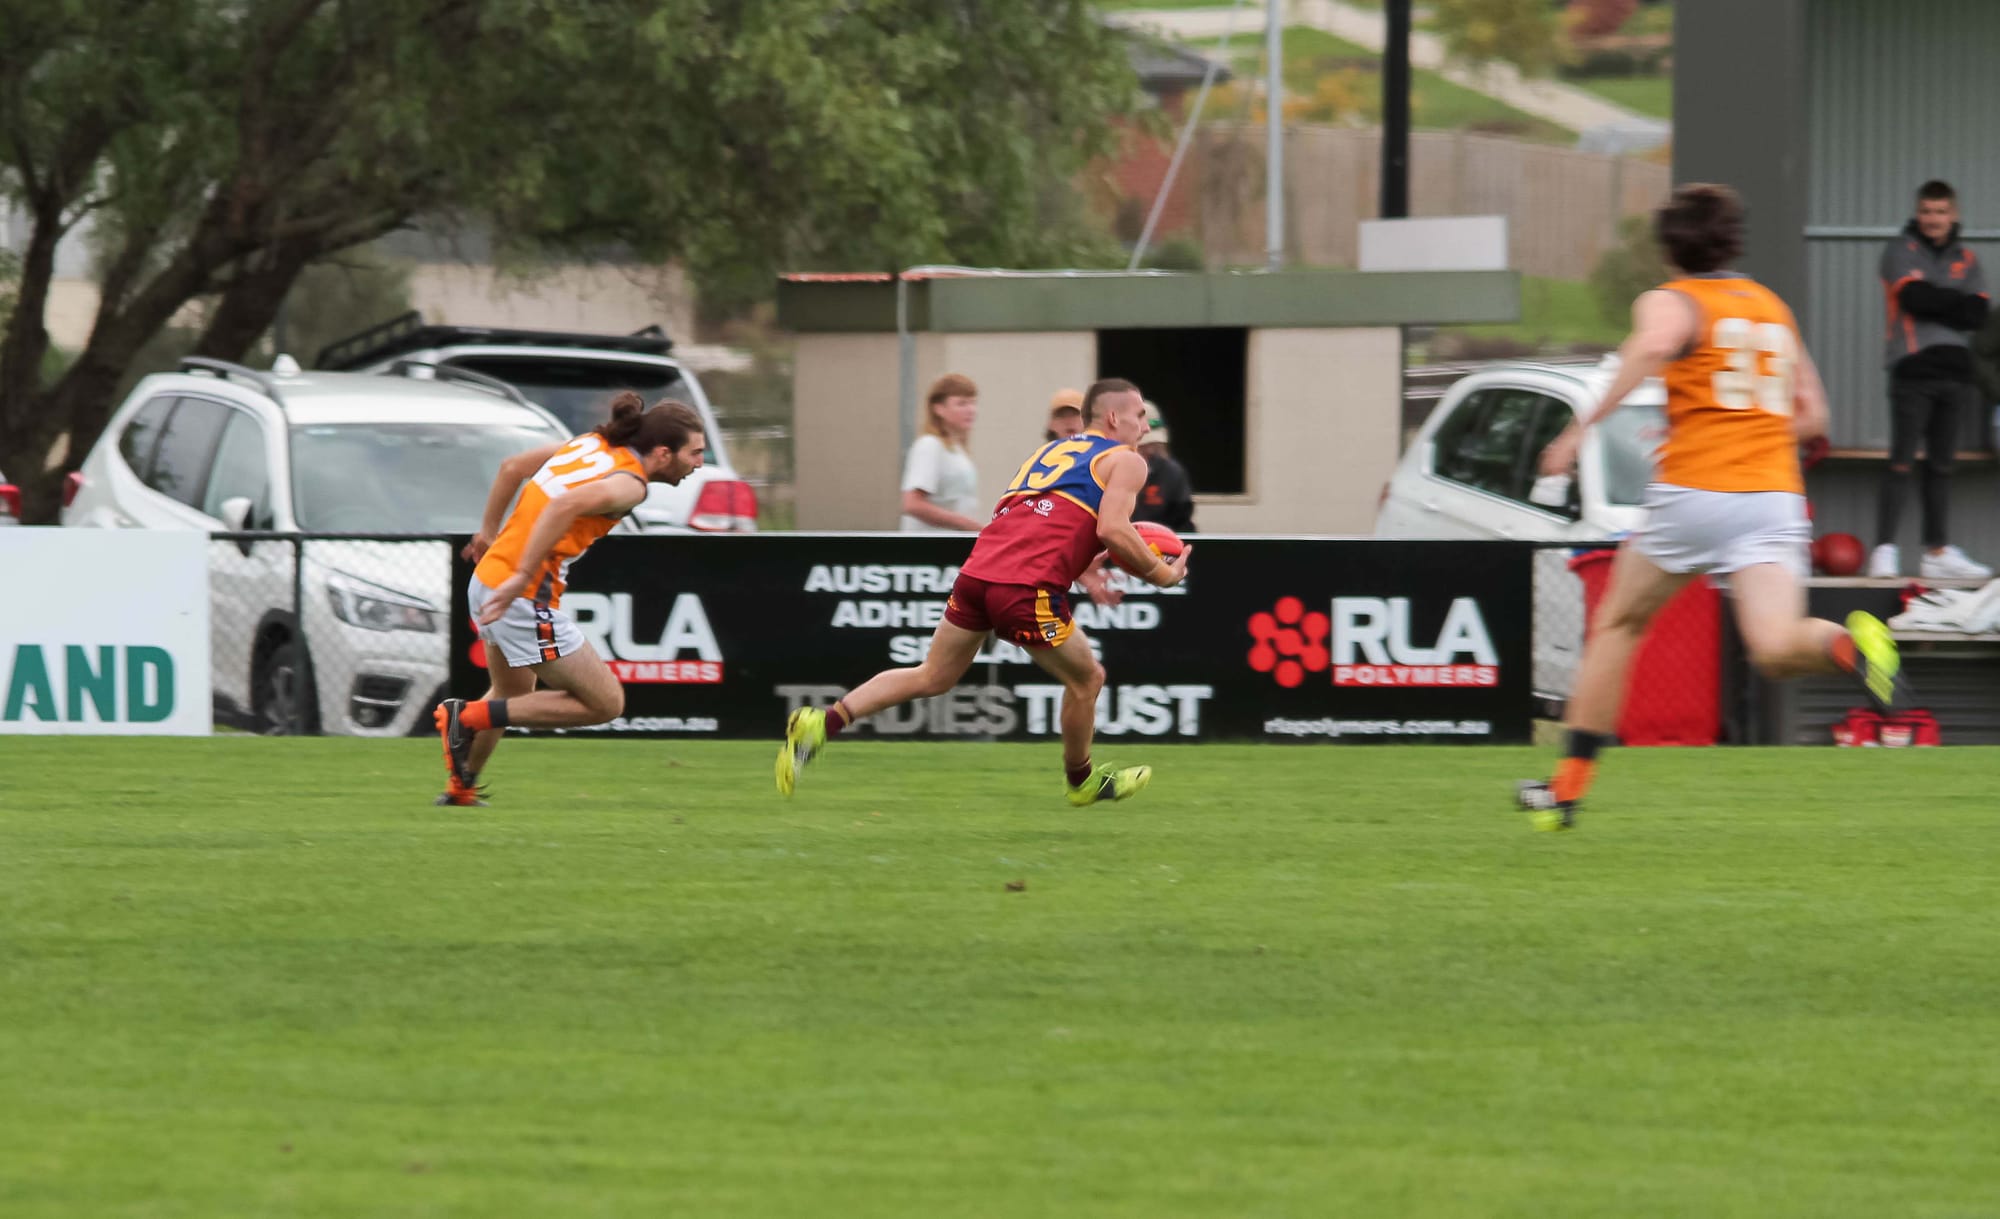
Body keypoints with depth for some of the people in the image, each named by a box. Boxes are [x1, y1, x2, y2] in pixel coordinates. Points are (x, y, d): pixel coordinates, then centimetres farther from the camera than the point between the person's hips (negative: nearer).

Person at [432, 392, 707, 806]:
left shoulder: (594, 445, 11)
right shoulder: (629, 484, -15)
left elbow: (512, 466, 18)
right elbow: (565, 505, -32)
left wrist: (490, 531, 29)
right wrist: (522, 578, -32)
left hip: (486, 579, 9)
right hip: (526, 600, -9)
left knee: (513, 693, 33)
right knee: (606, 702, -1)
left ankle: (459, 787, 42)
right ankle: (470, 717, -2)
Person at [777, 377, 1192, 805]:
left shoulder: (1048, 451, 29)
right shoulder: (1125, 461, 7)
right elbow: (1113, 529, -9)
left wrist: (1077, 567, 31)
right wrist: (1162, 574, 4)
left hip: (978, 571, 7)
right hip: (1030, 587, -7)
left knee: (931, 678, 15)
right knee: (1086, 679, 16)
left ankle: (825, 722, 1)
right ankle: (1082, 782, 32)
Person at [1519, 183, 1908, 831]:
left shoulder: (1671, 302, 4)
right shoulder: (1772, 306, 21)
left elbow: (1654, 346, -21)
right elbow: (1812, 415, 24)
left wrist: (1582, 426, -22)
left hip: (1694, 493, -3)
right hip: (1776, 495, 3)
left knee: (1617, 627, 16)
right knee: (1774, 649, -12)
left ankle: (1568, 785, 19)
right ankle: (1848, 642, -45)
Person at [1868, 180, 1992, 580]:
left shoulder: (1966, 260, 15)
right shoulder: (1902, 250, 3)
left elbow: (1977, 315, 1)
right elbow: (1914, 296, -14)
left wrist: (1936, 303, -9)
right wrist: (1957, 302, -4)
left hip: (1953, 369, 5)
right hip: (1913, 368, -5)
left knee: (1941, 464, 9)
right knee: (1902, 460, -10)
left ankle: (1938, 550, 14)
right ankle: (1884, 549, -12)